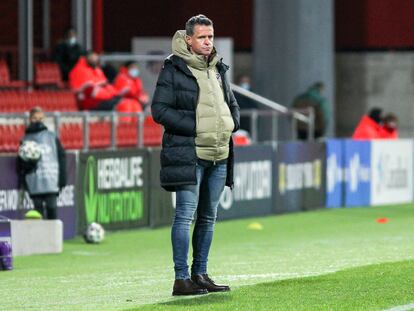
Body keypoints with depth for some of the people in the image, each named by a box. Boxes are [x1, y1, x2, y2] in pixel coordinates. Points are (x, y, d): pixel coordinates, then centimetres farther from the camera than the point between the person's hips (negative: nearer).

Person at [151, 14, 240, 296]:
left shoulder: (218, 69, 15)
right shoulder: (173, 69, -6)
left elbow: (231, 103, 28)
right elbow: (160, 109, -11)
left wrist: (232, 124, 6)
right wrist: (195, 127, -16)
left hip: (219, 155, 7)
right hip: (188, 154, -7)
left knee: (208, 217, 11)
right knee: (185, 215, -10)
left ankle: (200, 274, 19)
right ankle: (181, 278, -9)